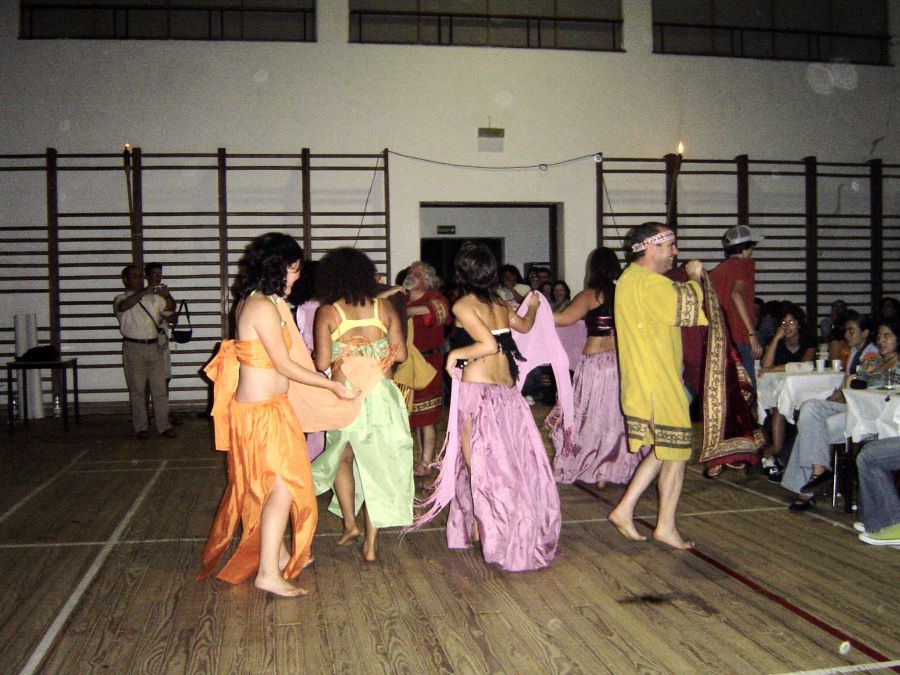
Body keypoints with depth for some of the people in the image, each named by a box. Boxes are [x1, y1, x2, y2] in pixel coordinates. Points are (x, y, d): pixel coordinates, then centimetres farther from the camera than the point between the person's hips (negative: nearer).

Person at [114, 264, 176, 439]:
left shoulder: (153, 297, 14)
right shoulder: (121, 299, 0)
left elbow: (170, 307, 14)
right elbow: (124, 305, -22)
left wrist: (167, 296, -8)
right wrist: (143, 292, -32)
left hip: (155, 347, 4)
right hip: (134, 348, -4)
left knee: (160, 388, 3)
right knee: (137, 390, 2)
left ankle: (164, 425, 8)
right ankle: (141, 427, 10)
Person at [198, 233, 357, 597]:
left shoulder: (249, 302, 8)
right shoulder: (264, 307, -21)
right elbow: (284, 365, -18)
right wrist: (334, 386, -12)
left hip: (265, 406, 10)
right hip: (263, 411, -10)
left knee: (267, 485, 20)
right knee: (283, 487, -4)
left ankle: (278, 553, 34)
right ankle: (268, 573, 3)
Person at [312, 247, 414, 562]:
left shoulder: (327, 312, -6)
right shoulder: (384, 307, 1)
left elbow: (321, 362, -9)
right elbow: (400, 354, 2)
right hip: (382, 395, 1)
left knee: (342, 457, 24)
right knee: (378, 466, 8)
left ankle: (350, 522, 22)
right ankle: (371, 543, 12)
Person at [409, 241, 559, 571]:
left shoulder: (463, 305, -8)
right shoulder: (500, 304, 11)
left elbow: (489, 344, -20)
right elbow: (525, 326, 32)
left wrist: (455, 354, -5)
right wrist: (532, 307, 53)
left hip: (476, 389, -6)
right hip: (507, 390, 6)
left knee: (478, 463, 3)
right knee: (509, 461, 13)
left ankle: (481, 527, 7)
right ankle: (515, 530, 22)